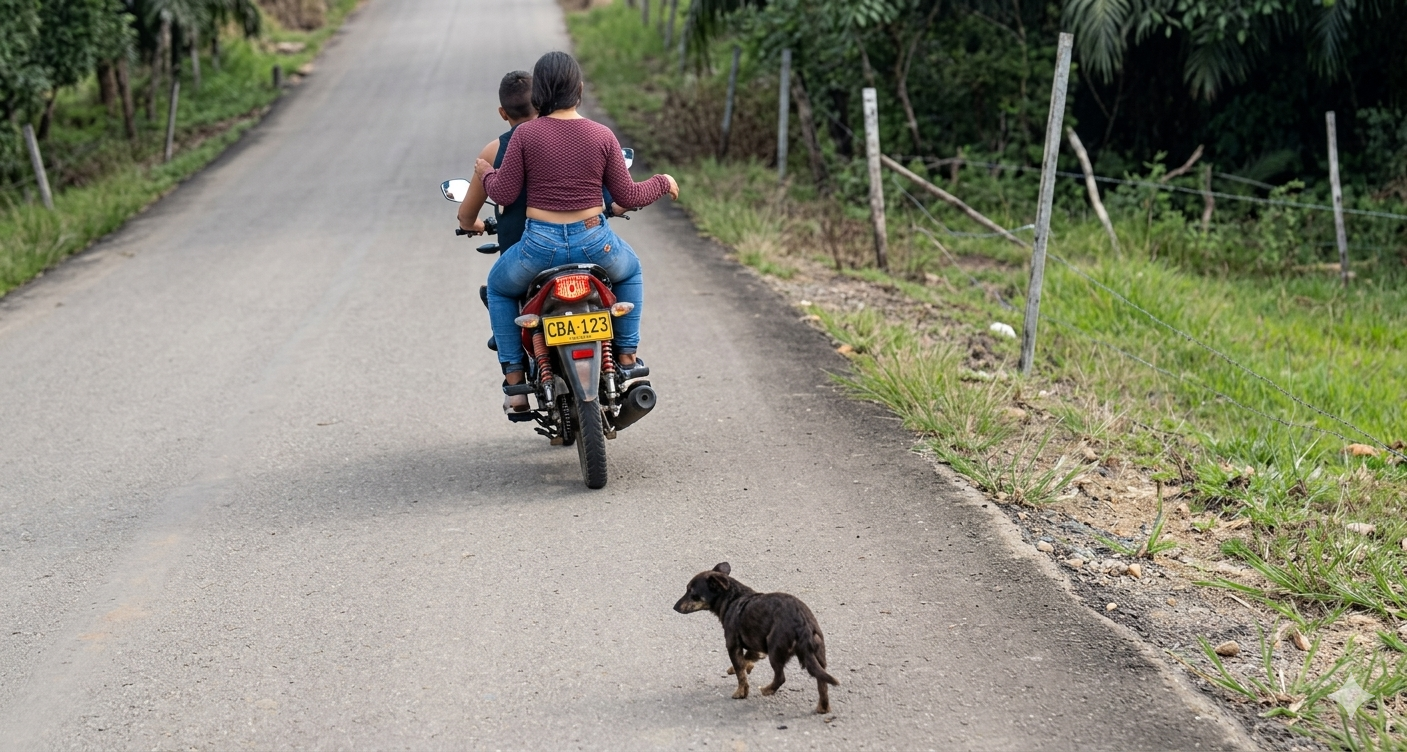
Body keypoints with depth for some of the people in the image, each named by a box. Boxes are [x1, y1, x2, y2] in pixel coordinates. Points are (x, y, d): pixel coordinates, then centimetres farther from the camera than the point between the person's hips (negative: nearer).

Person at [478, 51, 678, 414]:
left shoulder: (525, 134, -8)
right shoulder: (602, 136, -4)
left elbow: (504, 194, -4)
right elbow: (627, 197, 2)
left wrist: (485, 173, 18)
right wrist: (662, 183, 21)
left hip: (539, 246, -1)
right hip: (594, 244, 1)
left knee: (499, 288, 30)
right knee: (630, 272, 37)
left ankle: (515, 382, 22)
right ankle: (627, 355, 32)